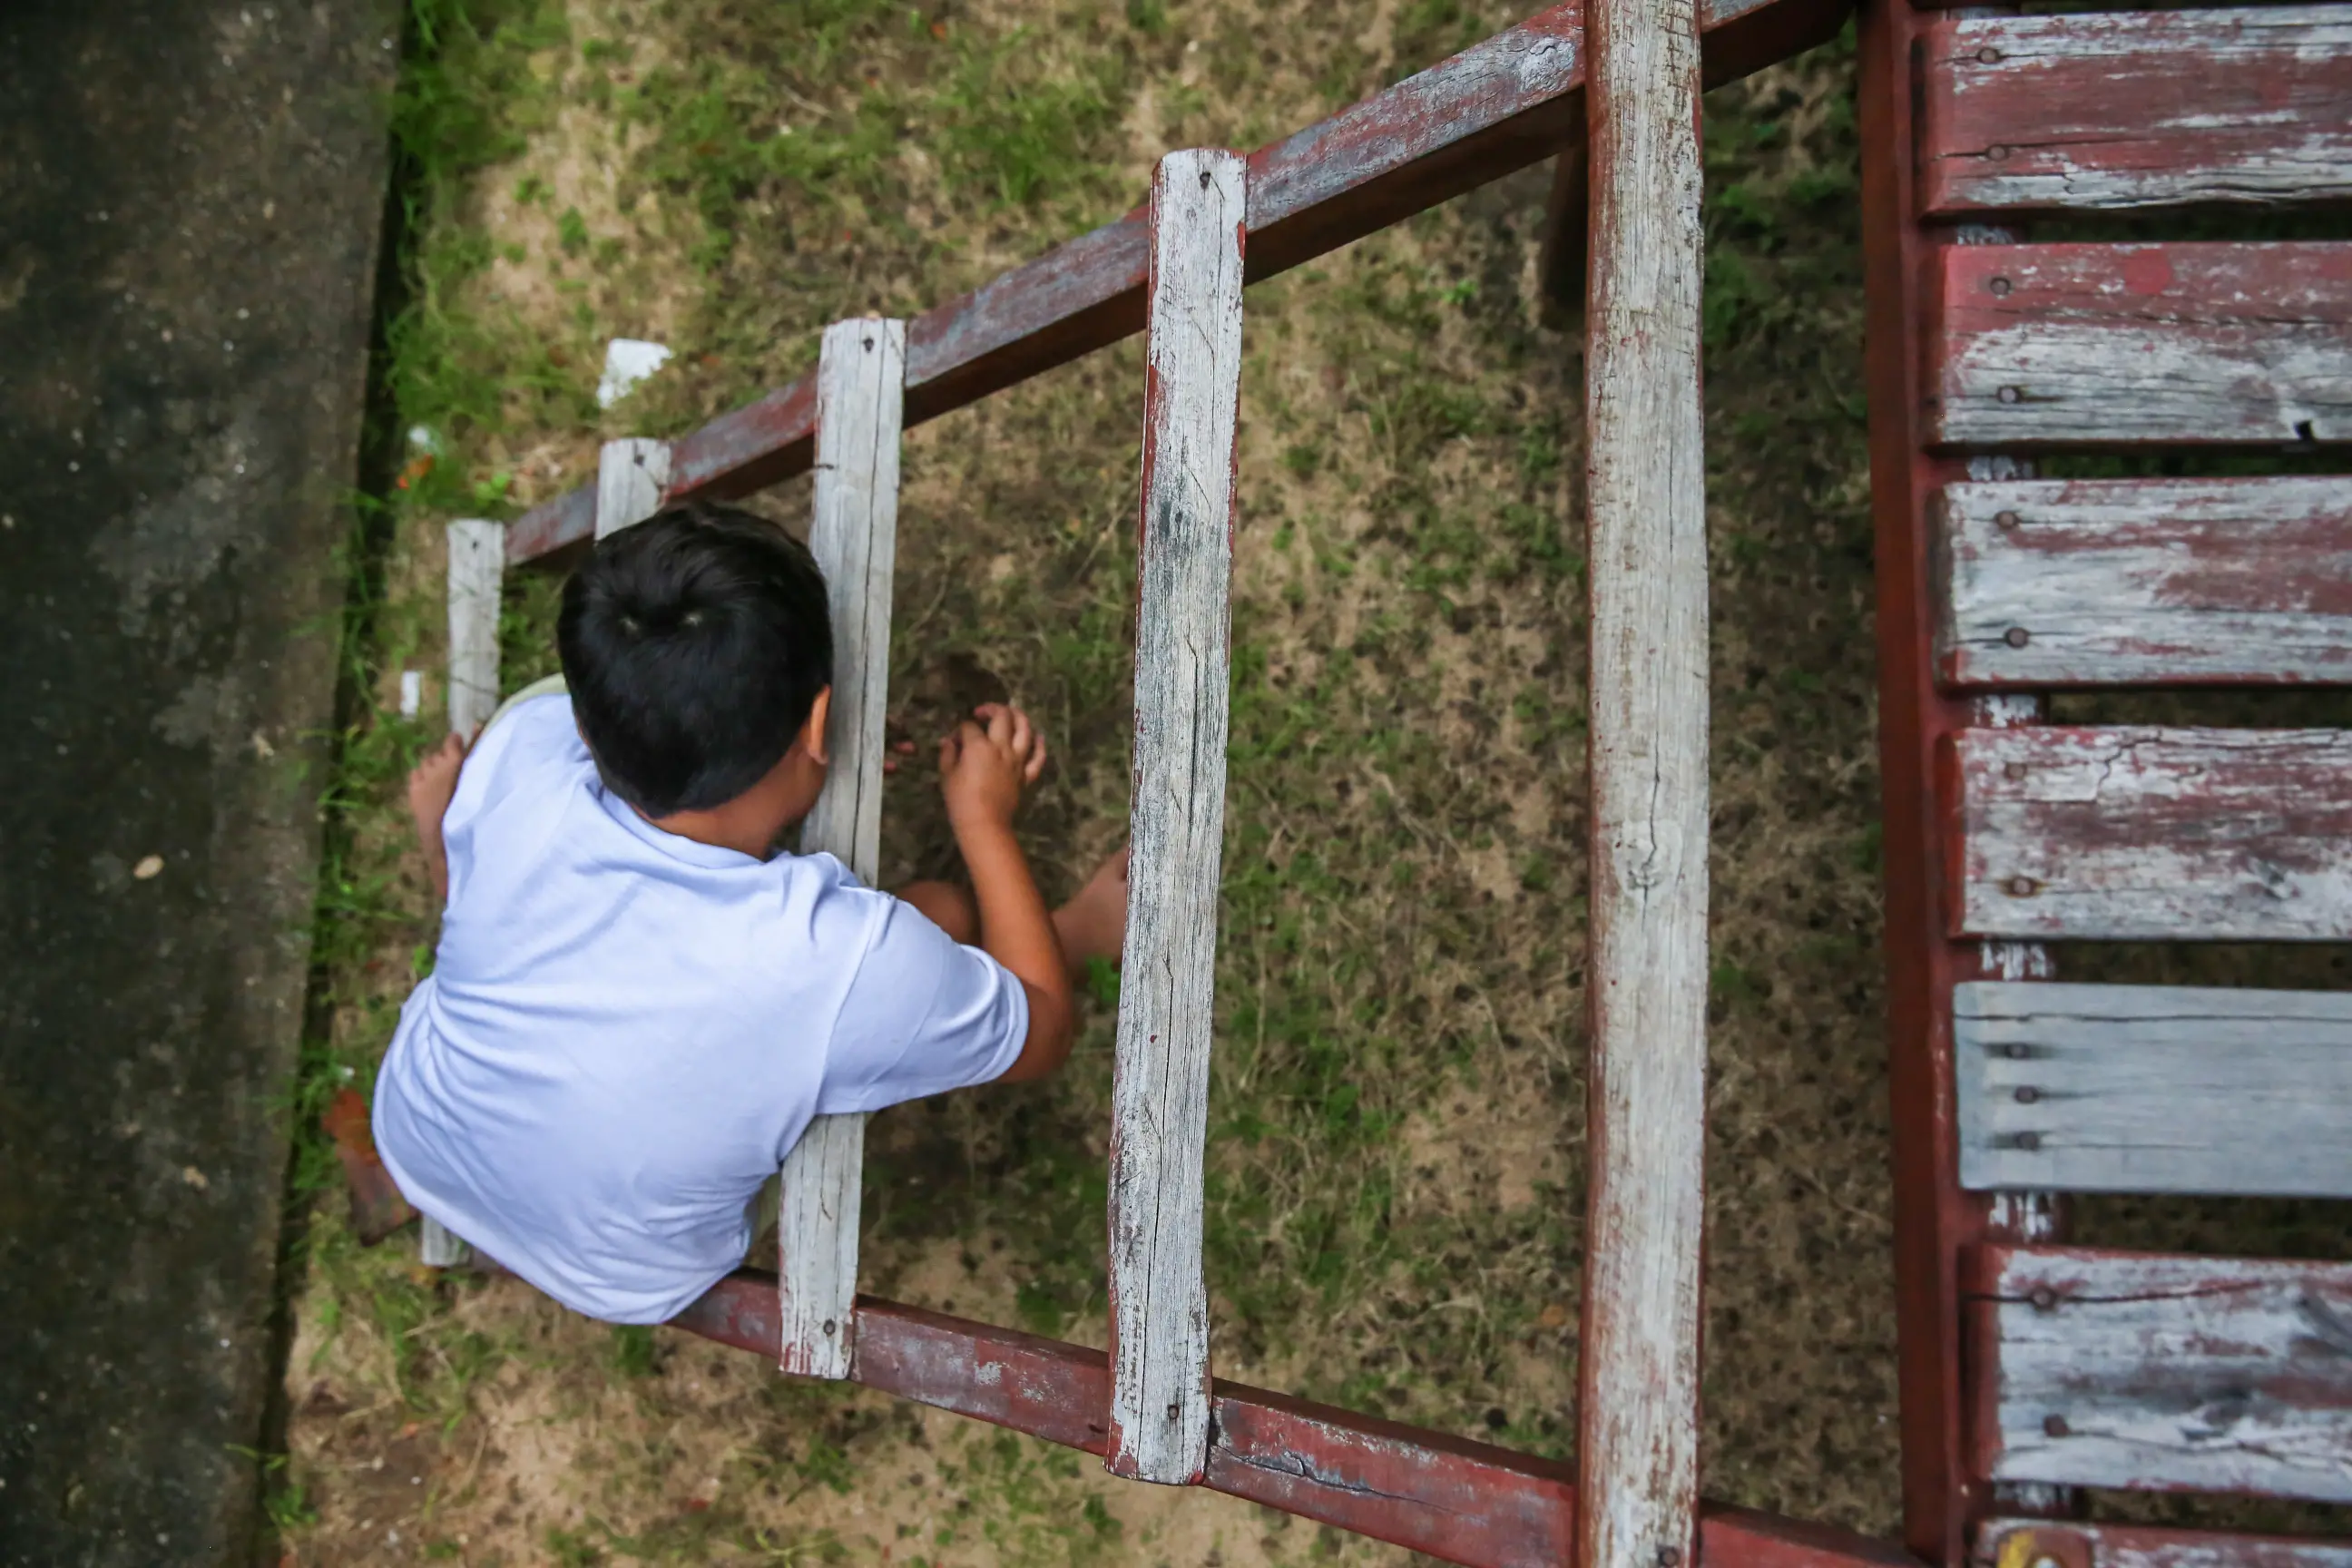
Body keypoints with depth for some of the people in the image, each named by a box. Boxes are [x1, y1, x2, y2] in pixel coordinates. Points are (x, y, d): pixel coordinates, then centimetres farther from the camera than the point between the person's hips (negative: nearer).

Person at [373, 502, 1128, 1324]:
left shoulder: (522, 753, -33)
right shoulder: (853, 963, -43)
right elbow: (1042, 1036, -18)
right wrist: (986, 818, -10)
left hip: (411, 1144, 4)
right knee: (944, 912, 4)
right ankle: (1080, 931, 33)